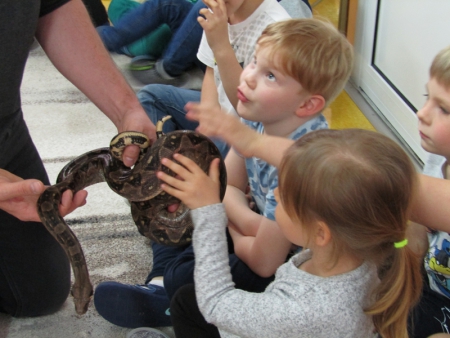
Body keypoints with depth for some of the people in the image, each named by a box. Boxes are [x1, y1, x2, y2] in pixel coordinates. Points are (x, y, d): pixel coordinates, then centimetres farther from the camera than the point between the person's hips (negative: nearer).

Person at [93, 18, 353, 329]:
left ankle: (164, 287, 10)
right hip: (268, 233, 9)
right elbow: (228, 186, 0)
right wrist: (249, 221, -20)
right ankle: (164, 280, -5)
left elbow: (264, 263, -30)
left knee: (193, 277, -23)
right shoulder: (258, 118, -12)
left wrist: (236, 236, -9)